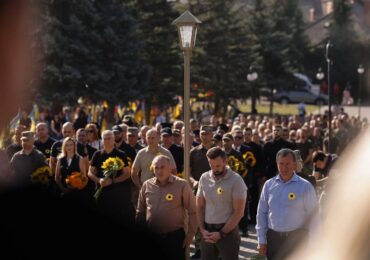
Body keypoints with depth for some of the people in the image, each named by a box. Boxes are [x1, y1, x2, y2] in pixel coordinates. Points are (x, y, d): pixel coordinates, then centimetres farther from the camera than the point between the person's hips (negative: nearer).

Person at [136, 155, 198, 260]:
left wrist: (191, 233, -7)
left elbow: (192, 211, -4)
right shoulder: (147, 185, 4)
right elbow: (140, 212, 13)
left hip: (174, 237, -3)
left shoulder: (182, 185, -6)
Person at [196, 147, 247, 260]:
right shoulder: (204, 178, 4)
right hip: (208, 231, 4)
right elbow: (200, 206, 10)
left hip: (228, 230, -4)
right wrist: (202, 230, -3)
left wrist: (221, 233, -13)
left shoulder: (235, 180, -10)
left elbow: (238, 212, -12)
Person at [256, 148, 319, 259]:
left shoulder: (305, 186, -5)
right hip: (273, 238, 3)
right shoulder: (269, 185, 5)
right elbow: (261, 213, 8)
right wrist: (262, 241, 4)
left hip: (297, 238, -3)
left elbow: (313, 217, -3)